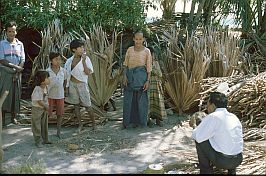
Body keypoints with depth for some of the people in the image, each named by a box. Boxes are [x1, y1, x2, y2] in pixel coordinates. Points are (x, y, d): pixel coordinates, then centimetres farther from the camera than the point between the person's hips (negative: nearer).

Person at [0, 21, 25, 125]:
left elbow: (22, 60, 4)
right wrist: (15, 66, -15)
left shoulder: (20, 44, 9)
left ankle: (13, 116, 11)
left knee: (16, 94, 4)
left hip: (17, 73, 3)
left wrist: (17, 72, -9)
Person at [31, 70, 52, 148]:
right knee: (37, 126, 3)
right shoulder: (37, 89, -26)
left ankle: (45, 139, 28)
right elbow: (39, 101, -25)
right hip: (37, 109, -8)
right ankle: (37, 141, 13)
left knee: (45, 125, 16)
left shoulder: (46, 87, 0)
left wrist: (47, 106, 1)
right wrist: (46, 106, -17)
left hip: (44, 109, 8)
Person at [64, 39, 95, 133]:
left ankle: (94, 123, 19)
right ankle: (80, 124, 22)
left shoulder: (86, 59, -8)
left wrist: (83, 61, -22)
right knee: (76, 105, 10)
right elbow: (67, 75, 8)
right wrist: (67, 87, 6)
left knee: (87, 106, 0)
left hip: (82, 84, -3)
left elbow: (88, 73, -17)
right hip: (72, 84, 3)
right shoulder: (70, 61, 1)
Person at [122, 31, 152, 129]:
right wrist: (125, 76, -5)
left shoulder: (147, 51, -1)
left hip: (141, 76, -2)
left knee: (141, 99, 4)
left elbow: (149, 67, -1)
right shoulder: (129, 50, 5)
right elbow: (125, 64, 7)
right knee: (128, 99, 4)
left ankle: (139, 121, 16)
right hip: (130, 75, 2)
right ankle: (126, 121, 12)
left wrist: (148, 80, -8)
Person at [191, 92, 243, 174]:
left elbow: (198, 137, -13)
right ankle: (231, 169, 19)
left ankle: (206, 171, 11)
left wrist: (195, 127, 8)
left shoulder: (212, 117, -13)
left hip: (222, 161, -7)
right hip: (238, 160, 7)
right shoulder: (234, 117, 9)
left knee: (200, 140, 5)